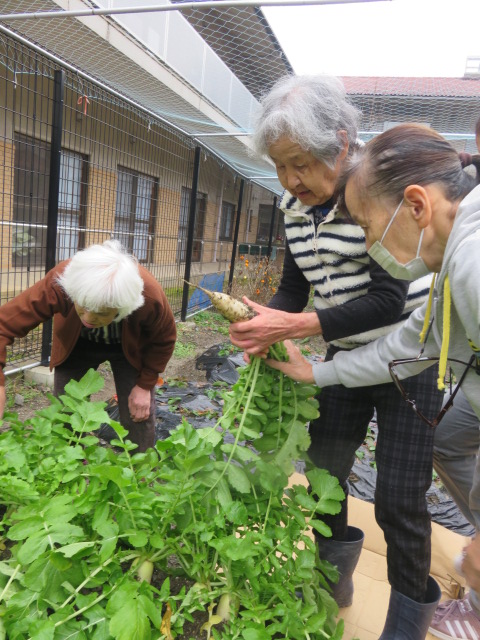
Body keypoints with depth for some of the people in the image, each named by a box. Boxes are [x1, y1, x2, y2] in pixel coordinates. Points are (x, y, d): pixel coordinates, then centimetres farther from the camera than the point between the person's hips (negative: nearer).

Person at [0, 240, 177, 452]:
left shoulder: (150, 296, -38)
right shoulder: (59, 282, -39)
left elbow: (164, 339, -17)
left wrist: (145, 385, -14)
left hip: (131, 349, -1)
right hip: (77, 345, 1)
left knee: (139, 417, -1)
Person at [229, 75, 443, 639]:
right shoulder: (295, 203, 0)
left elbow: (390, 300, -25)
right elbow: (295, 285, 7)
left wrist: (292, 327, -30)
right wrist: (265, 325, -14)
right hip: (344, 356, 7)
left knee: (398, 499, -3)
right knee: (323, 475, 14)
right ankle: (335, 580, 40)